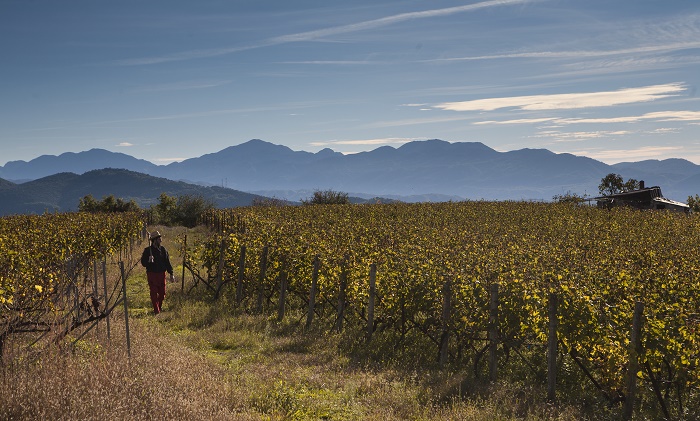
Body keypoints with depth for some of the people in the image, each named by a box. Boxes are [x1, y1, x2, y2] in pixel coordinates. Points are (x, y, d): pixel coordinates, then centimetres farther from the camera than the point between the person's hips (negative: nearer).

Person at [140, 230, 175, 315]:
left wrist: (171, 274, 6)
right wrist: (149, 261, -25)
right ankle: (156, 311, 7)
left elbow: (167, 263, 9)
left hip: (161, 274, 3)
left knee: (162, 293, 7)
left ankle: (159, 307, 31)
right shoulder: (147, 250, -4)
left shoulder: (163, 250, 6)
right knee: (154, 293, -1)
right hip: (152, 274, -3)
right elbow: (143, 263, -4)